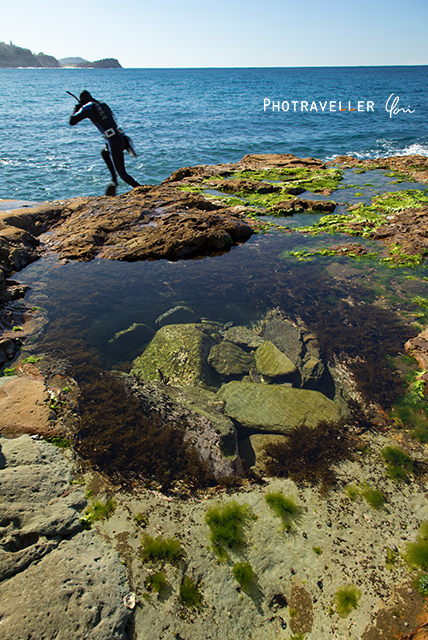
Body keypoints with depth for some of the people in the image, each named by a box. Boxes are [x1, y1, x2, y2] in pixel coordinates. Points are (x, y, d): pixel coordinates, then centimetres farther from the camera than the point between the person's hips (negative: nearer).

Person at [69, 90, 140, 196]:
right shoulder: (103, 104, 22)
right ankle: (114, 180, 23)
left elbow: (72, 121, 6)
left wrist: (76, 108, 23)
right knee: (104, 153, 34)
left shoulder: (87, 108, 2)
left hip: (113, 141, -7)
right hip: (122, 138, 7)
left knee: (122, 174, -3)